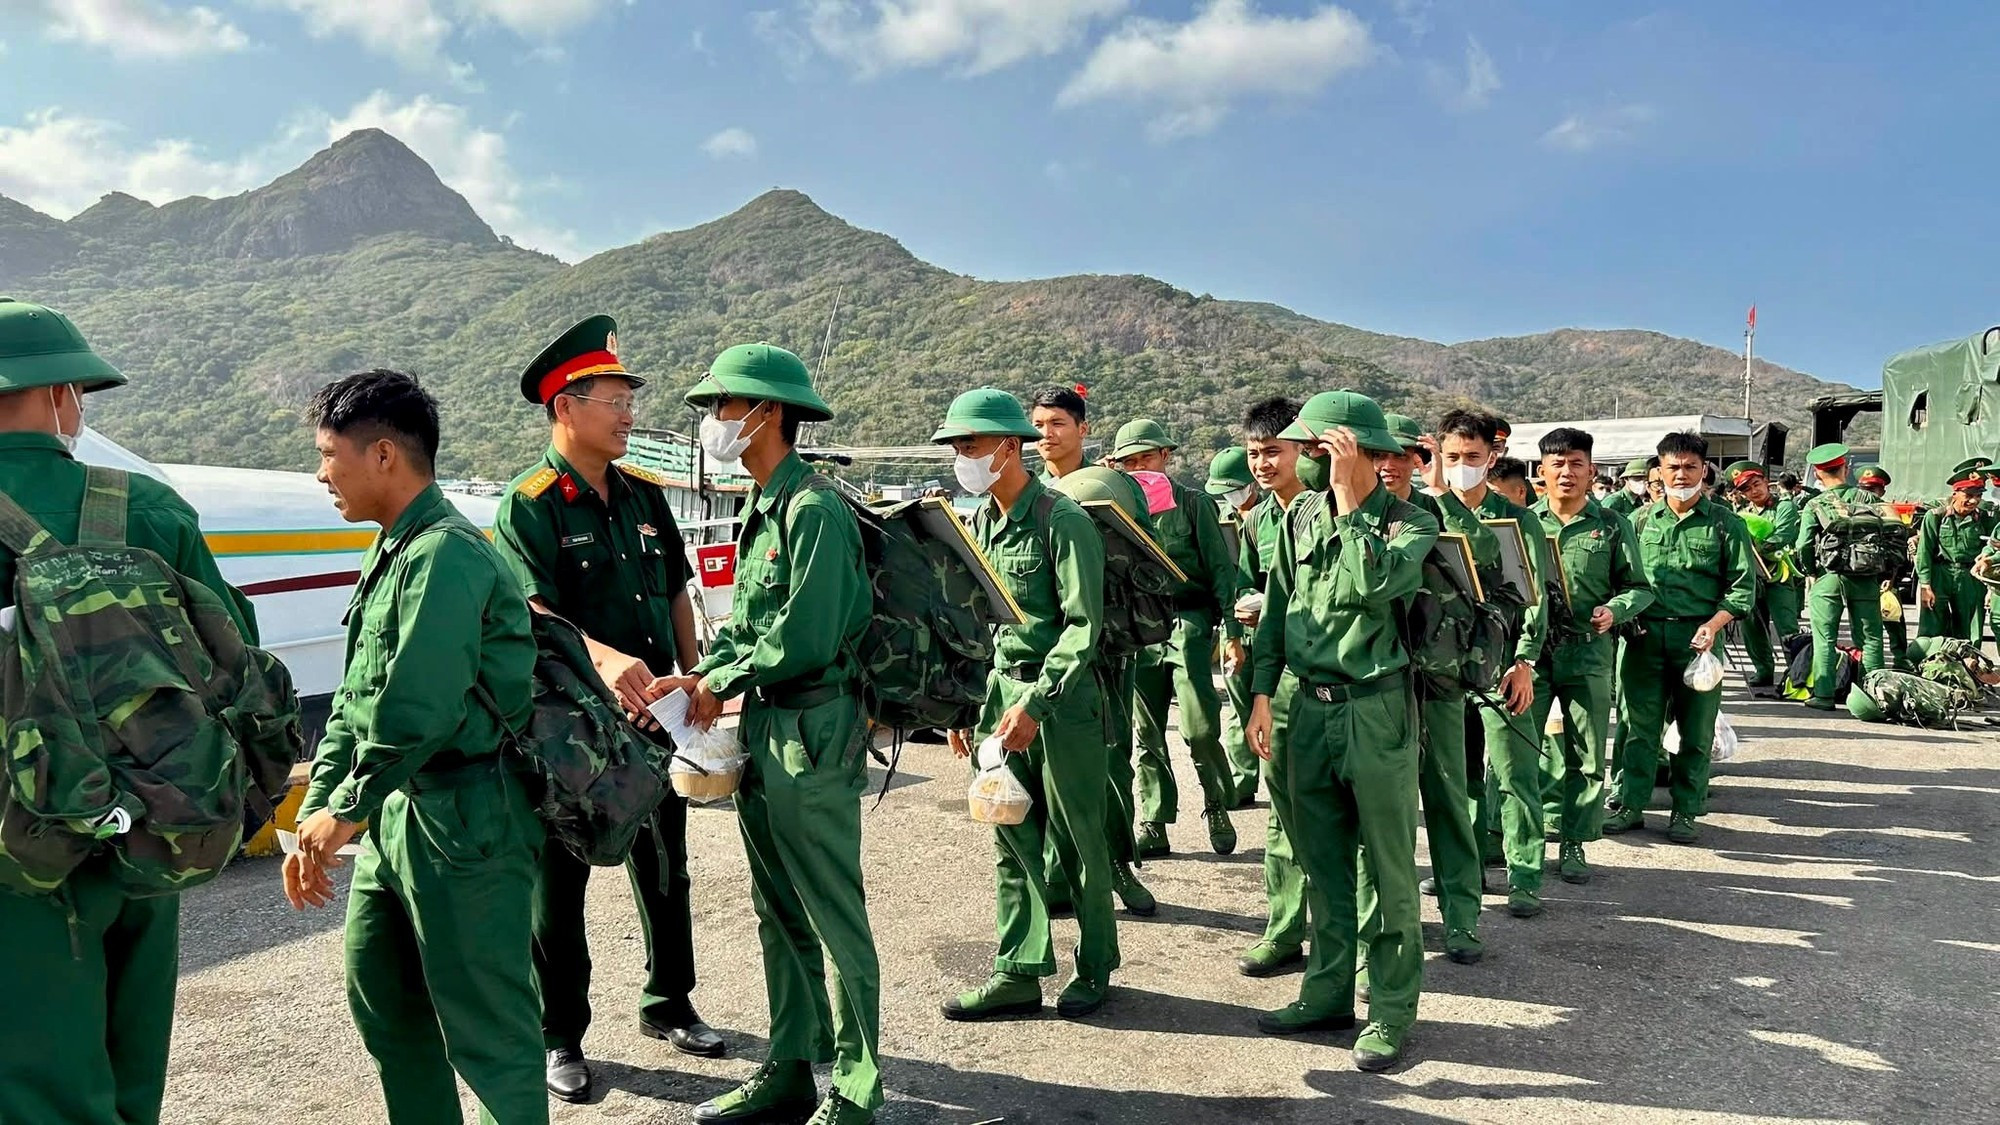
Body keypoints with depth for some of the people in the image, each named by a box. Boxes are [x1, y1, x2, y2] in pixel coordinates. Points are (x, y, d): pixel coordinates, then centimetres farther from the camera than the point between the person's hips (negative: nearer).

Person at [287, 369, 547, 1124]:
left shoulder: (445, 554, -18)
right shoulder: (391, 551, 14)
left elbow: (419, 710, -23)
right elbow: (355, 697, 16)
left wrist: (347, 809, -11)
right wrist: (316, 810, 11)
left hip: (462, 819, -10)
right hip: (397, 814, 10)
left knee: (485, 1023, 1)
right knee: (384, 1002, 22)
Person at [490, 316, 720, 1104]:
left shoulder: (644, 496, 8)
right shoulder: (529, 506, -11)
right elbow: (535, 614, -23)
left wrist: (692, 681, 9)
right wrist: (605, 659, -40)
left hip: (653, 718, 6)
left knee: (665, 868, 17)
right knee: (559, 883, 7)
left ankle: (668, 1005, 35)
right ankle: (559, 1039, 22)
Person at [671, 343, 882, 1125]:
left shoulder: (814, 509, -15)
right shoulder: (761, 509, 14)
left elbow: (805, 637, -21)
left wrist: (724, 682, -9)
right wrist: (699, 677, -1)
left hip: (812, 728, -9)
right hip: (763, 727, 9)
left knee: (833, 918, 2)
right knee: (777, 914, 16)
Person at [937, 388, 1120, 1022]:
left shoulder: (1061, 520, -12)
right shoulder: (978, 522, 9)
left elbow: (1083, 625, -15)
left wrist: (1034, 704, -19)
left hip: (1062, 696, -6)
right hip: (1000, 687, 6)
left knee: (1077, 841, 6)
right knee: (1012, 841, 9)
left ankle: (1096, 965, 22)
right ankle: (1018, 974, 18)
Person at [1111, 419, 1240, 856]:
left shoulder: (1192, 503, 2)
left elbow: (1220, 568, 1)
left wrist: (1232, 630, -6)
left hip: (1189, 623, -4)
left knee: (1199, 727, -10)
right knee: (1145, 732, 6)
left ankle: (1217, 806, 14)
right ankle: (1153, 824, 16)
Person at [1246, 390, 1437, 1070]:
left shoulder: (1409, 523, -6)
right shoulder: (1302, 515, 7)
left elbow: (1373, 586, -25)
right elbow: (1276, 607, 10)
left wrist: (1349, 500, -18)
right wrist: (1263, 693, 3)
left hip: (1374, 709, -5)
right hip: (1306, 705, 5)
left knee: (1389, 869, 4)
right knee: (1321, 863, 14)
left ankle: (1391, 1013, 16)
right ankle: (1328, 993, 28)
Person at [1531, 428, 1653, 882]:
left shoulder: (1612, 525, 7)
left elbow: (1639, 587, 7)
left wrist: (1614, 611, -12)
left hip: (1588, 651, 0)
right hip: (1530, 646, 0)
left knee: (1586, 756, 6)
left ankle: (1574, 844, 19)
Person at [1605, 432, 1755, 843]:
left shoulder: (1724, 523, 3)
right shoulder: (1641, 519, 10)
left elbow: (1742, 584, 1)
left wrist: (1714, 624, -13)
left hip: (1697, 637, -2)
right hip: (1646, 634, 2)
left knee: (1695, 730, 5)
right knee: (1640, 724, 5)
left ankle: (1685, 812, 14)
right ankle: (1632, 805, 13)